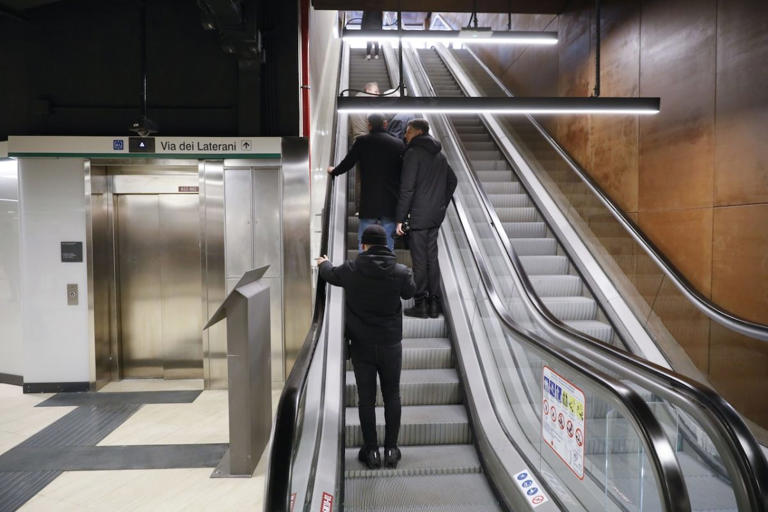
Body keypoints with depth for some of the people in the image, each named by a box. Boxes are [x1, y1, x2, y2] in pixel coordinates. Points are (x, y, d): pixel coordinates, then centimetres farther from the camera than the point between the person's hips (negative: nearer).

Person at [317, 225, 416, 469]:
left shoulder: (351, 270, -9)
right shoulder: (401, 272, -9)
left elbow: (330, 274, 13)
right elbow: (409, 292, 11)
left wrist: (323, 263, 37)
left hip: (361, 345, 0)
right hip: (391, 343, 1)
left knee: (366, 398, 8)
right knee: (392, 396, 12)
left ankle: (371, 451, 15)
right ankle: (391, 449, 17)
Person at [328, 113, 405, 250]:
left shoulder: (361, 142, -2)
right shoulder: (398, 144, 3)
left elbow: (347, 163, 6)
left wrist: (333, 171, 27)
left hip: (369, 203, -2)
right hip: (391, 203, 2)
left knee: (364, 242, 7)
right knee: (388, 242, 9)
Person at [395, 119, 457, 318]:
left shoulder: (413, 153, -10)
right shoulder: (440, 155, 15)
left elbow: (407, 188, -16)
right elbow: (452, 181, 23)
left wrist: (400, 218, -14)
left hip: (418, 216, -8)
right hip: (436, 216, 8)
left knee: (419, 261, -2)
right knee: (432, 258, 12)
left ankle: (421, 304, 5)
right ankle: (434, 304, 16)